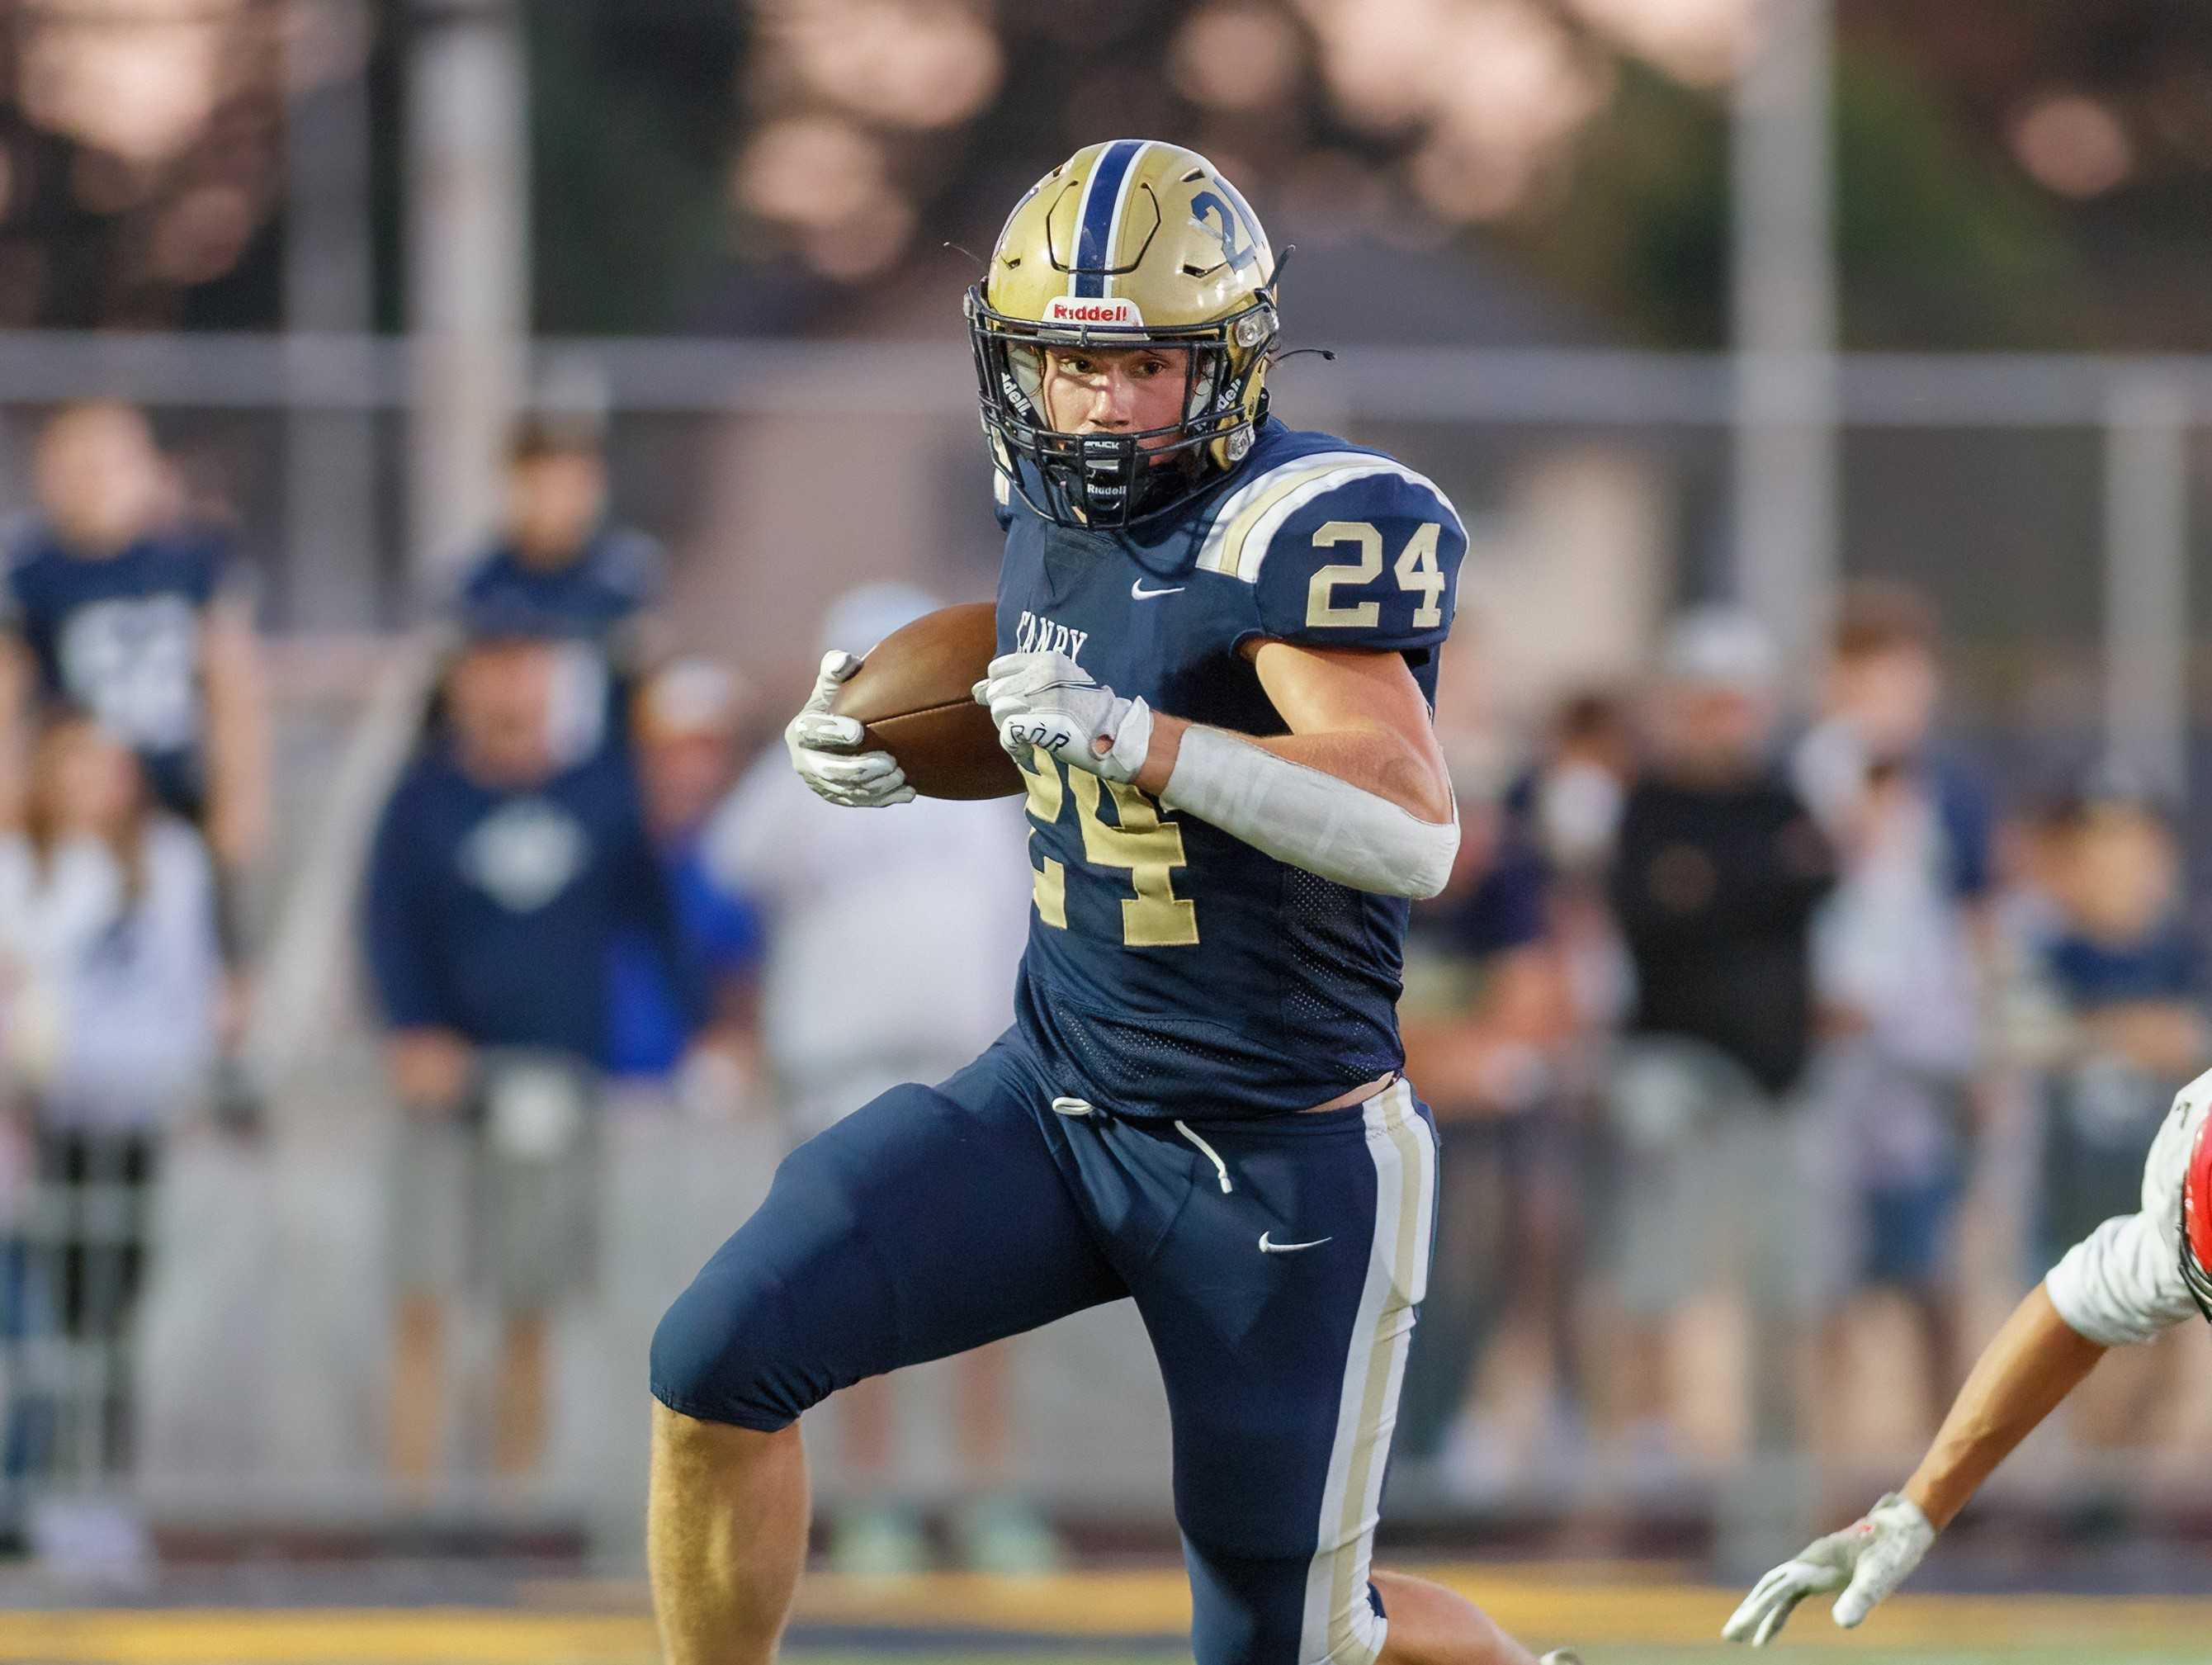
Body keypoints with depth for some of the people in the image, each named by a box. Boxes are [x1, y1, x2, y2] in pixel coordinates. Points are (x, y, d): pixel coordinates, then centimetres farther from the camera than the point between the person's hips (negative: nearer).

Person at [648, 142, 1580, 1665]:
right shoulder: (1057, 509, 3)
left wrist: (1134, 735, -40)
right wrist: (884, 749, 6)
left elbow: (1416, 833, -31)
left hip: (1278, 1166, -6)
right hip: (1053, 1100, 6)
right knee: (721, 1361, -14)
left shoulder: (1302, 527, -19)